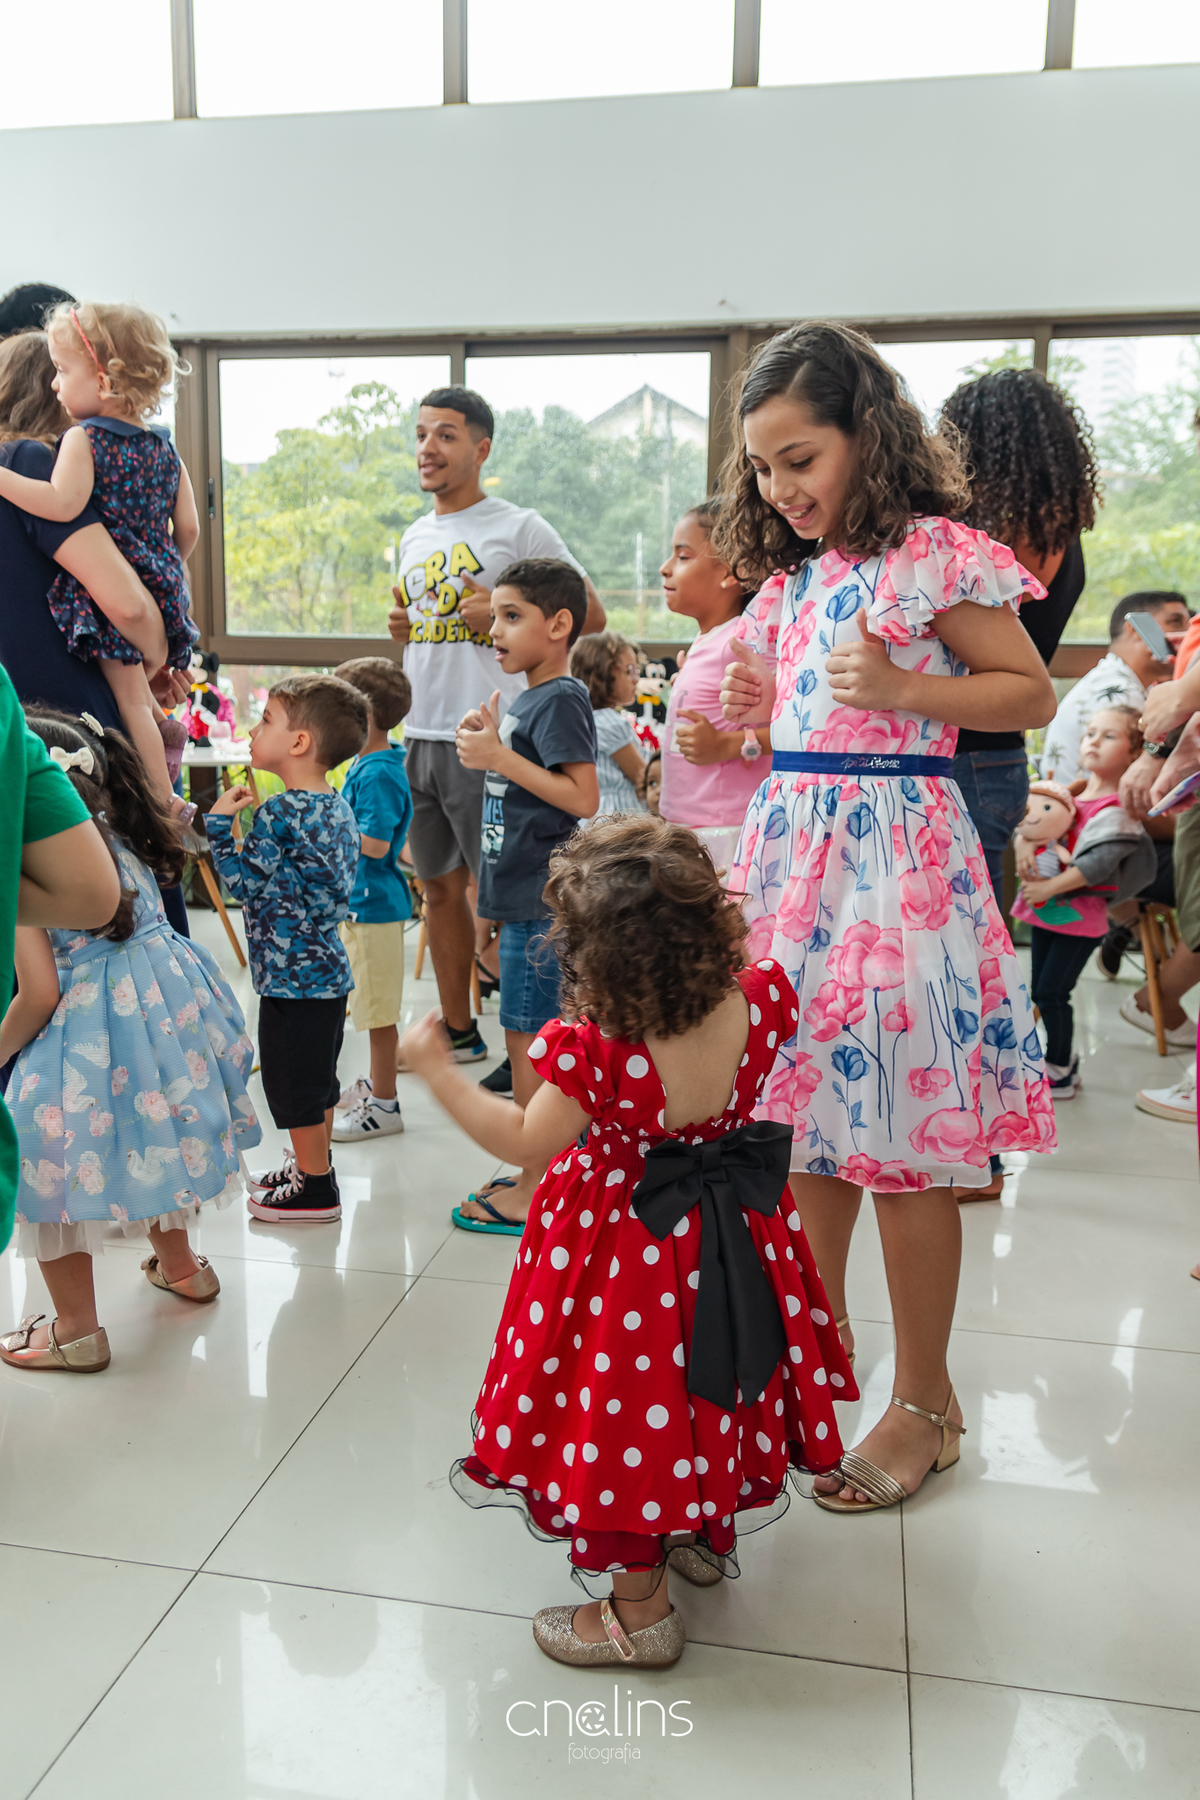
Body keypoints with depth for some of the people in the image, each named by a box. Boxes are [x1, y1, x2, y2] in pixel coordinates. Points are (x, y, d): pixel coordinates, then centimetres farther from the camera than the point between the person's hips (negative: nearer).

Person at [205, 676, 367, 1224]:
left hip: (290, 972, -9)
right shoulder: (337, 806, 5)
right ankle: (313, 1165, 36)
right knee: (318, 1078, 21)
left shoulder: (280, 813, -21)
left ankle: (315, 1190, 14)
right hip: (326, 965, 9)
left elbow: (242, 880, -15)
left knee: (292, 1082, 4)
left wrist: (220, 822, -7)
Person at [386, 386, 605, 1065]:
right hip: (420, 735, 8)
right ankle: (459, 1031, 27)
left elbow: (592, 615, -4)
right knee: (440, 886, 14)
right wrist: (403, 626, 7)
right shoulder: (415, 537, 18)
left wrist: (505, 613, -15)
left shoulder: (519, 527, -4)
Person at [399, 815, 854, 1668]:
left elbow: (525, 1143, -18)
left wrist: (437, 1068, -9)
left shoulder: (592, 1045, -31)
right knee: (708, 1382, 27)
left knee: (626, 1404, 12)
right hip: (734, 1231, 6)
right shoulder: (763, 995, -18)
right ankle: (710, 1533, 50)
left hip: (629, 1238, -6)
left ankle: (639, 1610, 28)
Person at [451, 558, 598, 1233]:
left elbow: (583, 797, -23)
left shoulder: (561, 699, -13)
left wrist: (502, 759, -20)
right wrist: (485, 742, 9)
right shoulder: (528, 698, 15)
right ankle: (540, 1175, 28)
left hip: (542, 902, -10)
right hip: (526, 897, 10)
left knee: (528, 1040, -3)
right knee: (537, 1040, 16)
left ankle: (533, 1192, 7)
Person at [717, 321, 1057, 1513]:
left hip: (893, 851, -7)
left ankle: (924, 1400, 18)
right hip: (792, 843, 7)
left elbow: (1031, 694, -5)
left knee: (900, 1144, -1)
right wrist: (756, 708, 6)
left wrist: (902, 687, -17)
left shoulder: (934, 554, -7)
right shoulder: (790, 572, 15)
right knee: (810, 1123, 13)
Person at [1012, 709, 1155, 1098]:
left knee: (1052, 992, -4)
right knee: (1040, 991, 13)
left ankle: (1060, 1074, 10)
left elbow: (1100, 863, -24)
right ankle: (1063, 1058, 30)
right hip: (1044, 911, 7)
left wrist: (1048, 887, -22)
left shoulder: (1119, 809, -14)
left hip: (1079, 917, -7)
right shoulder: (1067, 794, 8)